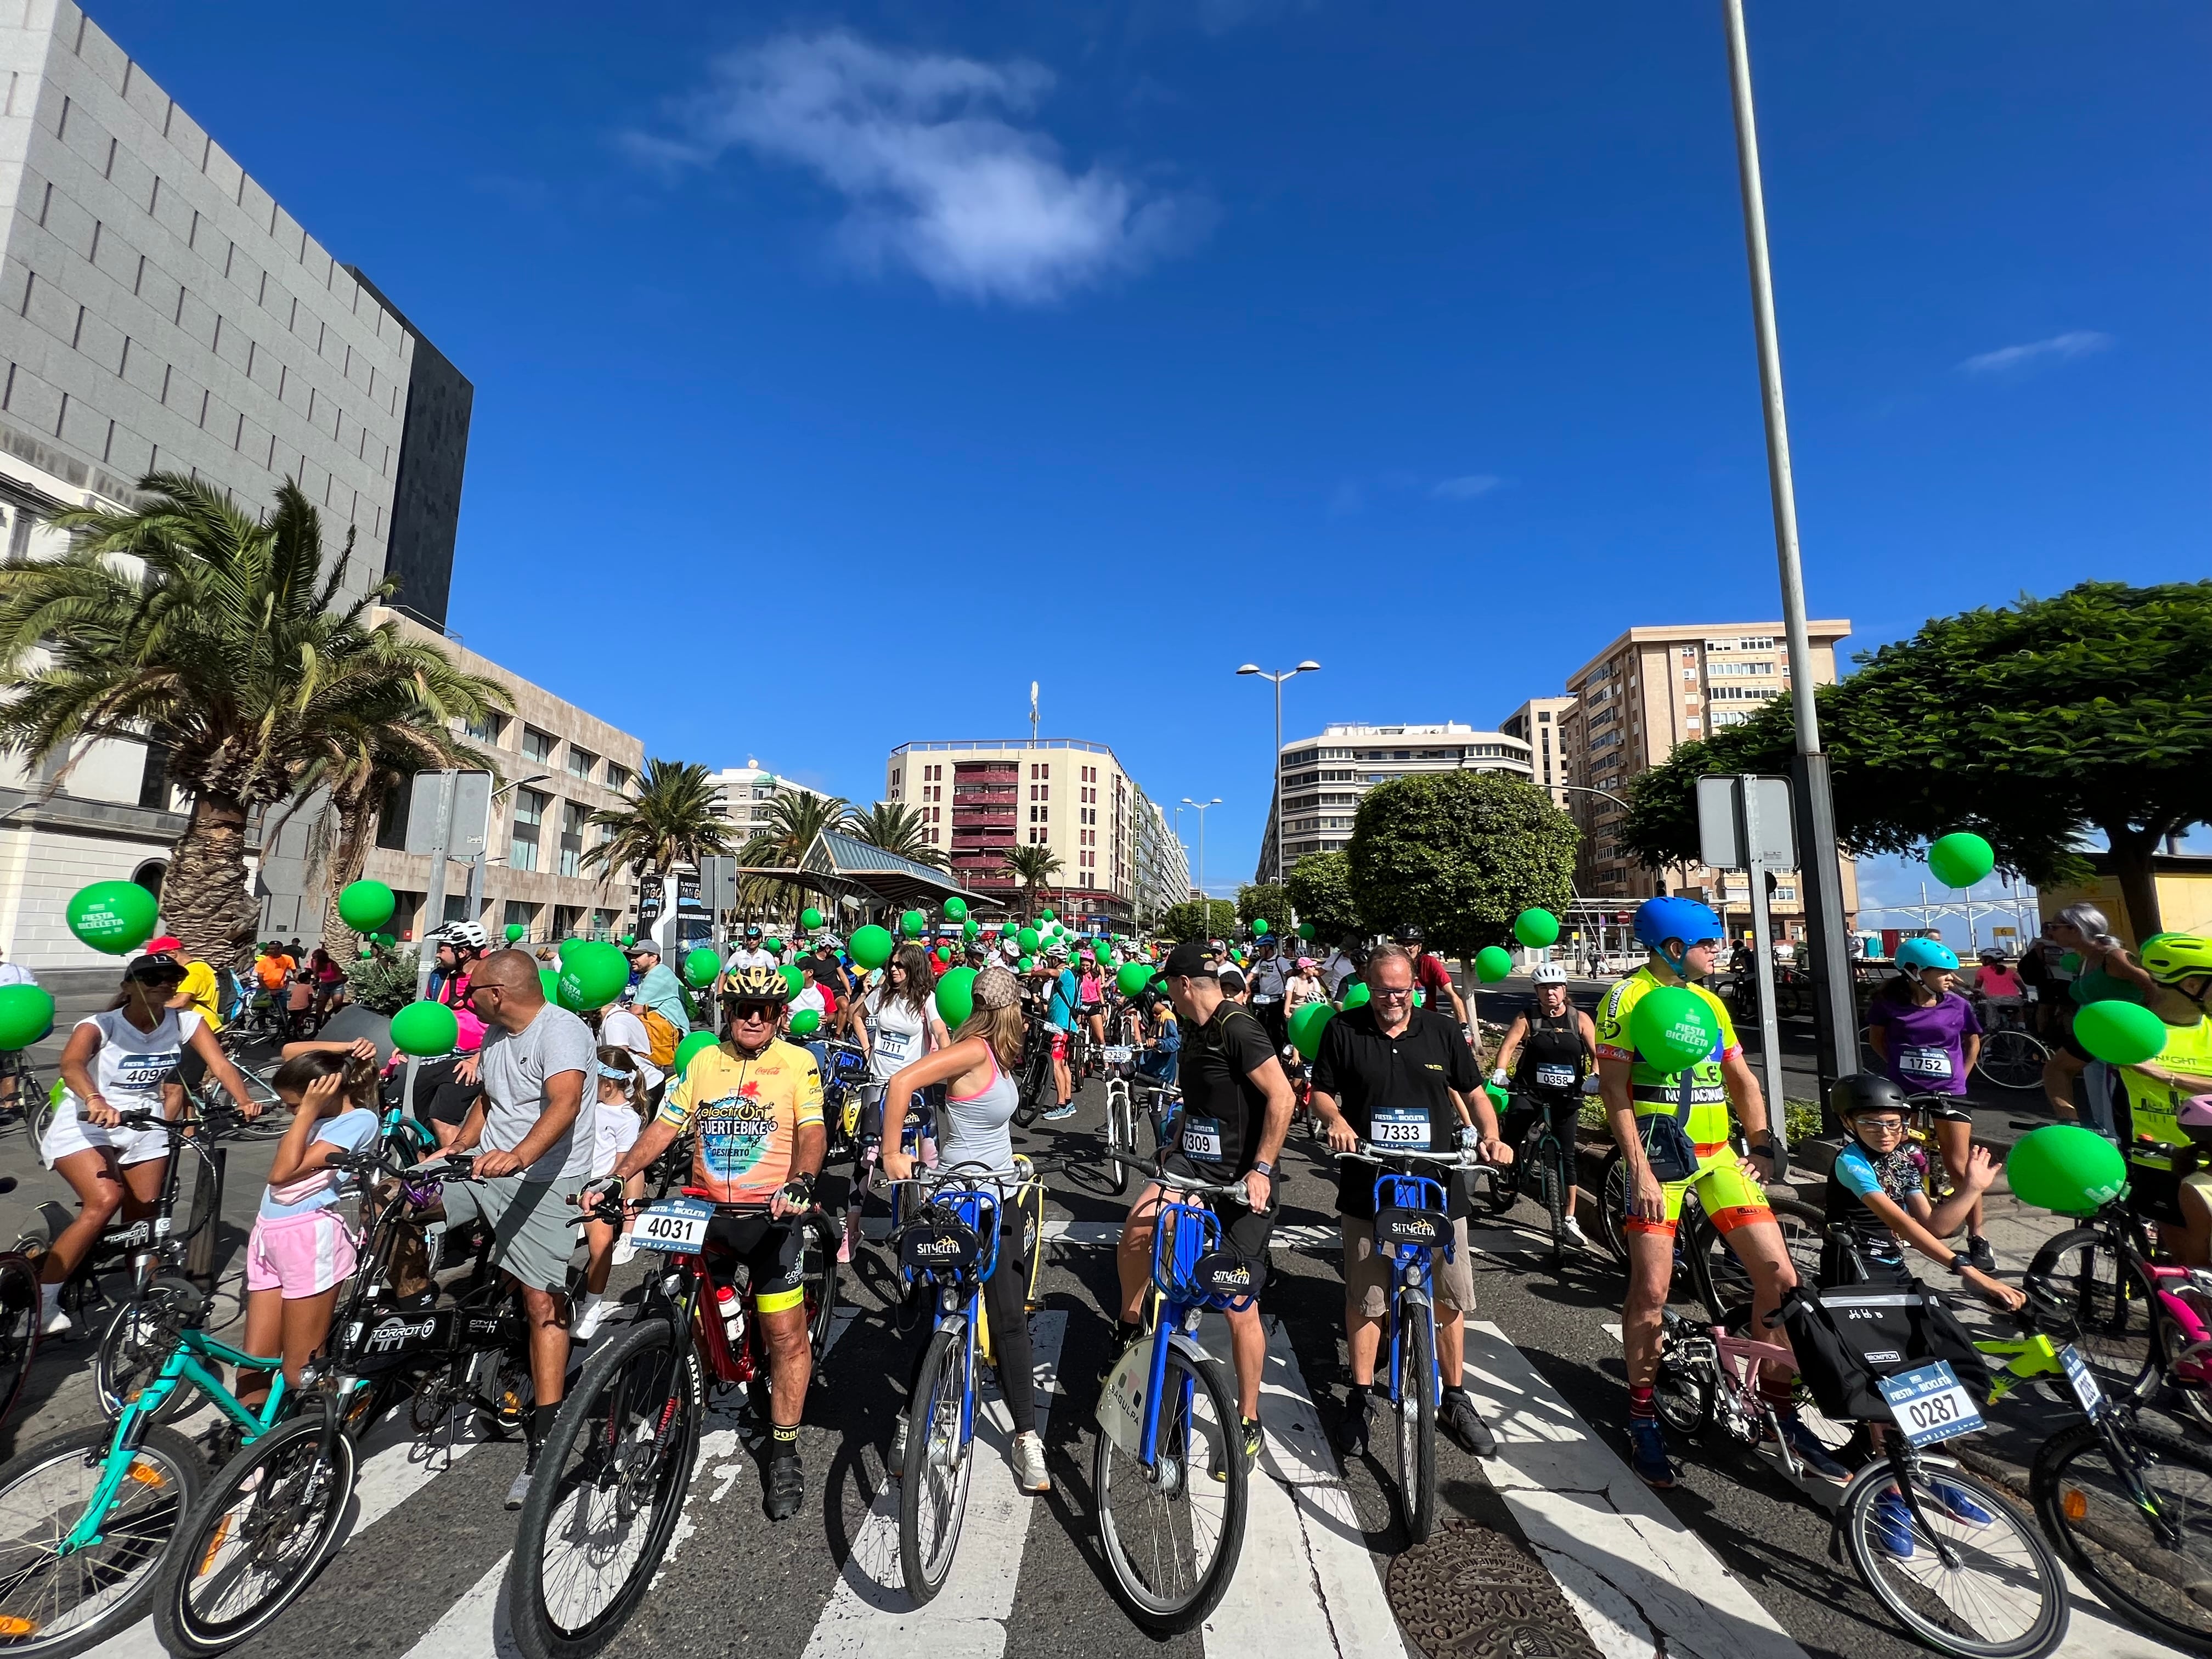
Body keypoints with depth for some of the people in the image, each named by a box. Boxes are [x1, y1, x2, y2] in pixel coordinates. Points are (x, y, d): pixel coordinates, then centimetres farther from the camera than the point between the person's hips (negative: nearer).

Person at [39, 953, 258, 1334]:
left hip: (145, 1128, 4)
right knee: (105, 1200, -27)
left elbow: (221, 1064, -17)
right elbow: (71, 1064, -36)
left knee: (144, 1220, 7)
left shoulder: (184, 1021, -8)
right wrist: (95, 1102, -56)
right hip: (85, 1125, -4)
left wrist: (245, 1101, -34)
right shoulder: (101, 1025, -17)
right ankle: (42, 1300, -11)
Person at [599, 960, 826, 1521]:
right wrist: (616, 1176, -8)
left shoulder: (798, 1063, -4)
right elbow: (664, 1126, 6)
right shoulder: (704, 1061, 8)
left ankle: (784, 1452, 13)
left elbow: (811, 1130, -13)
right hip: (705, 1213, 4)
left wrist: (801, 1182, -31)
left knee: (786, 1333, -4)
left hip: (769, 1215, -3)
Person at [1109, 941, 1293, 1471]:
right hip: (1195, 1161, 7)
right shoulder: (1195, 1030, 10)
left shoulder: (1238, 1027, -19)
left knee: (1240, 1306, 1)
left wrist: (1261, 1169, -26)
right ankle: (1129, 1325, 9)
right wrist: (1174, 1148, 20)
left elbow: (1281, 1097, -24)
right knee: (1137, 1227, -18)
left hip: (1241, 1179, -7)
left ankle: (1248, 1422, 21)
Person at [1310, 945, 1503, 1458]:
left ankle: (1456, 1400, 32)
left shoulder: (1442, 1030, 2)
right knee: (1365, 1298, 10)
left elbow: (1474, 1092, 10)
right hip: (1367, 1188, -1)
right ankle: (1360, 1397, 28)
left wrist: (1490, 1135, -7)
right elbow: (1321, 1091, 4)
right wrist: (1335, 1119, -16)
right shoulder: (1344, 1030, -3)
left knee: (1450, 1298, 11)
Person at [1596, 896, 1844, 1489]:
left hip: (1717, 1156, 6)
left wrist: (1762, 1143, 3)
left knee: (1778, 1274, 2)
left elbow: (1741, 1078, 17)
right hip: (1659, 1158, -6)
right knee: (1650, 1291, -1)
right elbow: (1614, 1089, -13)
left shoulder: (1709, 1002, 13)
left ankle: (1780, 1408, 22)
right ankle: (1642, 1416, 18)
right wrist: (1640, 1171, -16)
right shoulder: (1628, 997, -8)